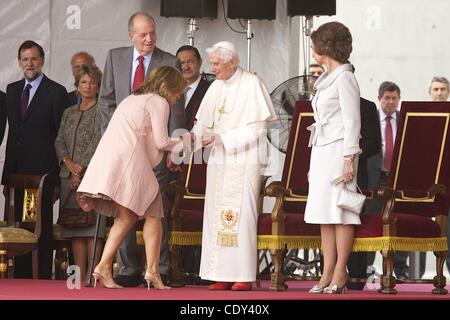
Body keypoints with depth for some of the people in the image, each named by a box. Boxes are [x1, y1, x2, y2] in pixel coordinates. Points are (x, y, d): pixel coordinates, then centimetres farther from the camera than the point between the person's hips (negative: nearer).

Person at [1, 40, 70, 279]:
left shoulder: (56, 92, -4)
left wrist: (59, 176, -10)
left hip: (43, 171, -5)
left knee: (43, 229, -2)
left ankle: (43, 277, 1)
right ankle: (21, 276, 13)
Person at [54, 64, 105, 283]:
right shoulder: (69, 113, 20)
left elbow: (98, 142, -7)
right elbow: (59, 141, 13)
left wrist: (83, 169, -11)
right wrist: (68, 162, -6)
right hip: (69, 175, 6)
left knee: (91, 223, -11)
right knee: (74, 226, 2)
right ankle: (80, 275, 2)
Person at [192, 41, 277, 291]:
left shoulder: (252, 84, -5)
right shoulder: (216, 88, 14)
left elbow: (255, 129, -11)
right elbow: (204, 124, 13)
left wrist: (221, 137, -17)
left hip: (245, 161, -6)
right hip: (219, 162, 6)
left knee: (242, 215, -9)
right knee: (216, 216, 0)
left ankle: (244, 275, -8)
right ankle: (223, 275, 1)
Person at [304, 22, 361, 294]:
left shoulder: (344, 78, -8)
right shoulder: (327, 79, 19)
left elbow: (352, 121, -12)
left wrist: (349, 159, -17)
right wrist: (315, 162, 20)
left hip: (338, 150, -9)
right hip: (321, 150, 9)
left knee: (339, 212, -8)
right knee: (324, 213, 5)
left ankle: (340, 273, -7)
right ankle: (328, 274, 5)